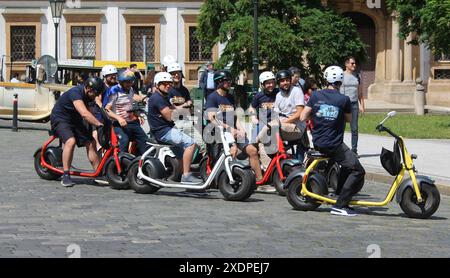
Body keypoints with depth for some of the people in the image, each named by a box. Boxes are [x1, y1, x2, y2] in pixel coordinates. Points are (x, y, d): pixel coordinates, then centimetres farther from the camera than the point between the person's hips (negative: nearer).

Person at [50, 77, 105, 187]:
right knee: (70, 141, -32)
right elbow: (84, 113, -41)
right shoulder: (75, 92, -29)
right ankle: (65, 176, -27)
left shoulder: (89, 94, -2)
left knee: (90, 142, -7)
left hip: (74, 120, 8)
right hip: (60, 119, -8)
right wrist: (99, 124, -45)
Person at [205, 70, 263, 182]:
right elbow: (211, 118, -13)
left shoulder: (230, 97, 21)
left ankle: (260, 179, -6)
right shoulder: (212, 97, -2)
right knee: (233, 149, -33)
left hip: (233, 131, 7)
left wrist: (241, 129, 1)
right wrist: (228, 128, -19)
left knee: (252, 150, -8)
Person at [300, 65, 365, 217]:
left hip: (317, 142, 6)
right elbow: (349, 119, 7)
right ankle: (340, 205, -11)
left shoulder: (316, 96, -1)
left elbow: (303, 117, 1)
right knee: (357, 170, -2)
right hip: (334, 145, -6)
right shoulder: (344, 99, -9)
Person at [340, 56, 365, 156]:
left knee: (354, 128, 3)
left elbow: (359, 92, 17)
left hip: (354, 104, 4)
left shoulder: (356, 76, 14)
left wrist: (362, 105, 9)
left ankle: (354, 150, 8)